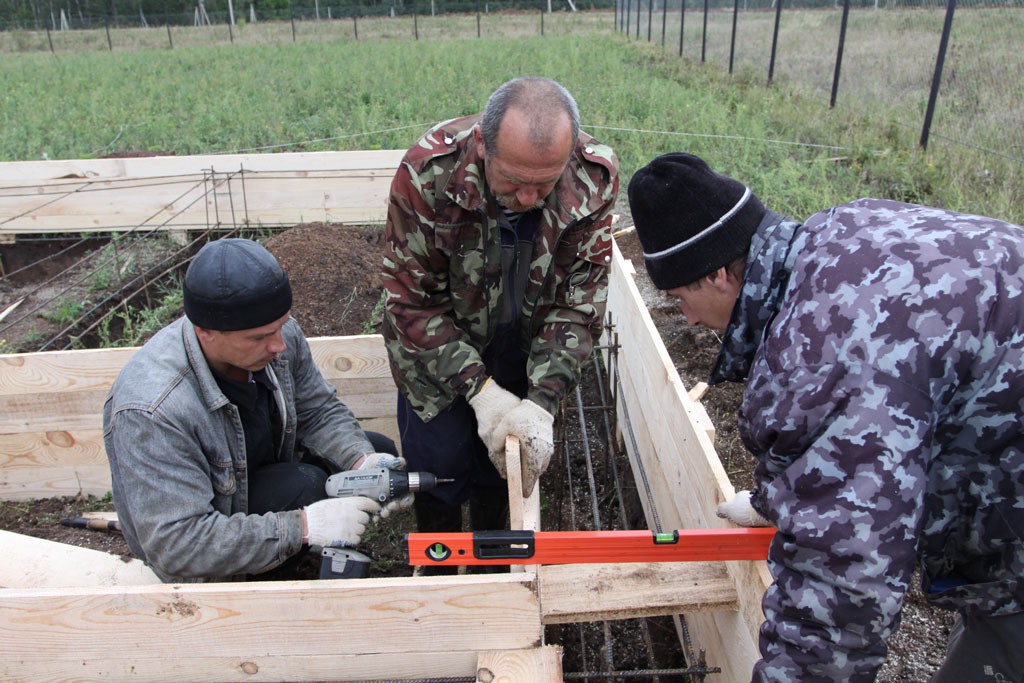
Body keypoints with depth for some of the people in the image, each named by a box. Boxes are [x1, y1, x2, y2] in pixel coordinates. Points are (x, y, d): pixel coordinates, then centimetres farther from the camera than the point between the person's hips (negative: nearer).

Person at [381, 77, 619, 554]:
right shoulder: (428, 172, -32)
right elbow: (414, 300, -24)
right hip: (435, 349, -2)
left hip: (524, 350, 2)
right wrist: (480, 390, -30)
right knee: (441, 455, 1)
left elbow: (578, 301, -19)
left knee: (508, 457, 12)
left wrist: (542, 400, -28)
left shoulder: (595, 179, -25)